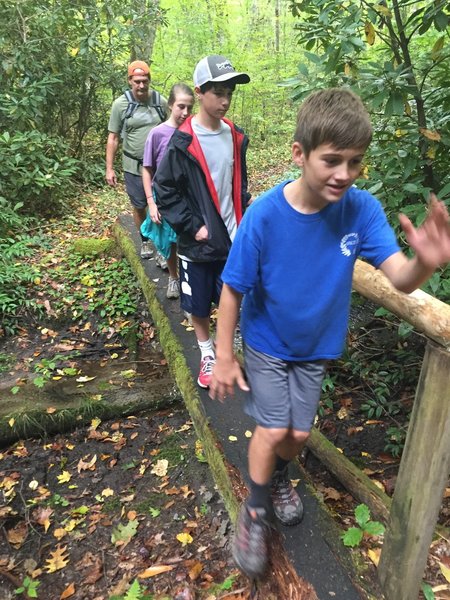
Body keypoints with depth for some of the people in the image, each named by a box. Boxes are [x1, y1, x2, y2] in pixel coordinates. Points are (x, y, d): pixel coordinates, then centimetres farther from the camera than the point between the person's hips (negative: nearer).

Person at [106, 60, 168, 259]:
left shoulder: (161, 101, -2)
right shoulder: (121, 103, -4)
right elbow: (113, 138, 0)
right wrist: (109, 168, -3)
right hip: (133, 166, 0)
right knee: (139, 206, 12)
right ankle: (145, 241, 31)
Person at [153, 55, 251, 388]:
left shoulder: (235, 137, 3)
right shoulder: (182, 142, -12)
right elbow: (165, 190, -9)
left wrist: (243, 221, 7)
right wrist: (193, 227, -13)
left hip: (232, 238, 4)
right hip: (198, 243, -3)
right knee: (199, 305, 11)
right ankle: (207, 354, 33)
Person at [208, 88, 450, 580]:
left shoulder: (361, 209, -21)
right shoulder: (264, 215, -28)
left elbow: (400, 278, -28)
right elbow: (233, 290, -18)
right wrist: (224, 358, -11)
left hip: (315, 346, 3)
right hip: (265, 342, -2)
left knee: (299, 433, 15)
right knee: (273, 429, -2)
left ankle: (279, 473, 50)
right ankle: (255, 510, 28)